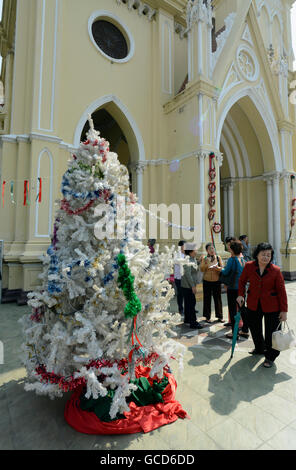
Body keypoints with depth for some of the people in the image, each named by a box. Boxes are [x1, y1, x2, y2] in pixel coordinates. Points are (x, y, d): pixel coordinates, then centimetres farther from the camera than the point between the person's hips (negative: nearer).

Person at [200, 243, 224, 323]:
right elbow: (202, 270, -7)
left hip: (216, 281, 1)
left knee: (218, 298, 6)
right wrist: (206, 263, -20)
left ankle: (219, 316, 21)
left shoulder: (218, 258, 2)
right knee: (207, 299, 5)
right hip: (207, 281, -1)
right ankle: (207, 317, 18)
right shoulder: (204, 258, 0)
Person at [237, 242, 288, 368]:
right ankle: (259, 348, 48)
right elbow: (242, 281, 8)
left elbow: (281, 291, -8)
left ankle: (270, 356, 31)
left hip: (271, 306, -3)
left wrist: (284, 310, -9)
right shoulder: (249, 266, -8)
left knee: (271, 332, 6)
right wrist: (241, 294, -5)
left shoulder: (276, 270, -12)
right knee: (254, 329, 19)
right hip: (253, 305, 3)